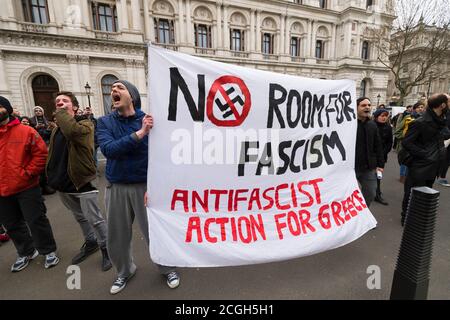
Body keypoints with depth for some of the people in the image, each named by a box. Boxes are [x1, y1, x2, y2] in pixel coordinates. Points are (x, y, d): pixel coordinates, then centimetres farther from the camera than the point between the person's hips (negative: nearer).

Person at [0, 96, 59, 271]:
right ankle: (26, 252, 35)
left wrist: (28, 172, -14)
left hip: (26, 187, -5)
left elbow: (41, 153, -8)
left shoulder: (25, 131, -7)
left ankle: (49, 251, 19)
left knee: (36, 221, 3)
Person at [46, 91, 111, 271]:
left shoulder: (85, 124, -10)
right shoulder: (56, 129, 13)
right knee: (80, 217, 21)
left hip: (82, 181, -7)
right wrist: (52, 176, 12)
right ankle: (91, 242, 40)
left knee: (94, 219, 0)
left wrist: (62, 112, -19)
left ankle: (106, 248, 18)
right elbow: (52, 154, 19)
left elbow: (72, 131, -34)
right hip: (64, 183, 8)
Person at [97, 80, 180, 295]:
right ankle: (124, 271, 45)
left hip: (145, 185, -3)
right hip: (116, 187, 3)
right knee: (117, 236, 17)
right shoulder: (105, 122, 0)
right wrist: (139, 133, -28)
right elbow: (108, 149, -18)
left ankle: (167, 268, 34)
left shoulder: (147, 119, -9)